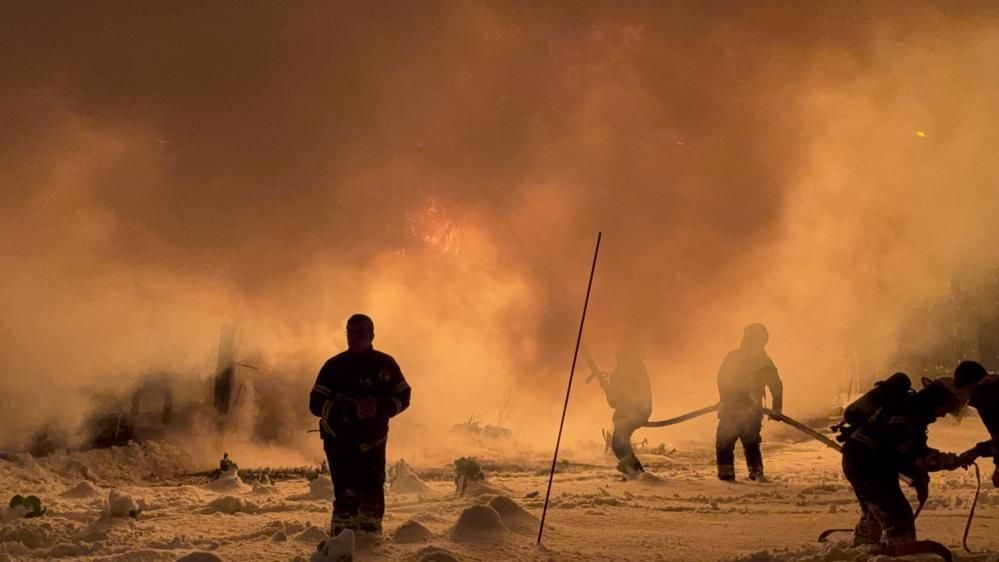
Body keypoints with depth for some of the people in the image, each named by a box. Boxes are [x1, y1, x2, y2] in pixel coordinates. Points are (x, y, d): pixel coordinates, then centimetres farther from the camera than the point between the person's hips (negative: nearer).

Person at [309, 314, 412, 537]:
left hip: (373, 443, 3)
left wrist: (379, 408, -16)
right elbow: (316, 404, -9)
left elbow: (403, 397, 5)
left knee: (372, 498, 7)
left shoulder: (385, 364, 3)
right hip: (340, 443, -3)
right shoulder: (334, 366, -3)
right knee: (347, 498, -13)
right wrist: (352, 410, -23)